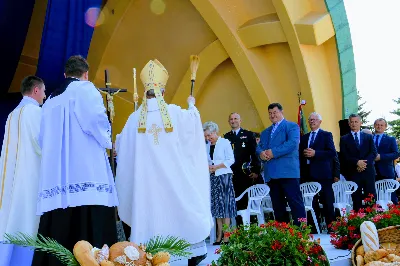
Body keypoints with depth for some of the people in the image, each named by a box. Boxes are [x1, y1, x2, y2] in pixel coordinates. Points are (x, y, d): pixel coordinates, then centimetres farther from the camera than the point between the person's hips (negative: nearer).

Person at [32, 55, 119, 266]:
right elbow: (97, 121, -12)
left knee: (57, 236, 4)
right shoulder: (86, 90, 4)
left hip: (55, 176, 6)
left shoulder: (51, 100, 23)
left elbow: (42, 139, 24)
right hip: (86, 172, -6)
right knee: (91, 233, -10)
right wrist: (107, 141, 5)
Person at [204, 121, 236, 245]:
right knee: (216, 206, 5)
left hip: (223, 176, -5)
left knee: (225, 204, -5)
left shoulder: (225, 142, -3)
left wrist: (216, 167, -15)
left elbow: (231, 160, -8)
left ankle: (226, 236, -2)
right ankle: (219, 236, 9)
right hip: (212, 178, 5)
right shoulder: (207, 146, 12)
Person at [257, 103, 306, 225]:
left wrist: (273, 152, -16)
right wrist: (261, 153, -9)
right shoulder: (265, 132, 25)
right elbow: (259, 146, 15)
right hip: (271, 173, 7)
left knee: (296, 203, -7)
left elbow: (292, 143, -13)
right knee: (277, 206, 10)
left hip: (287, 171, -6)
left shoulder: (292, 126, 3)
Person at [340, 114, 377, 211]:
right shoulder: (344, 139, 9)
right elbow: (344, 156, -2)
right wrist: (357, 162, -16)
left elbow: (373, 152, 3)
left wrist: (364, 163, -12)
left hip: (368, 171, 1)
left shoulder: (368, 137, 14)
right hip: (353, 172, -1)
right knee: (356, 198, 2)